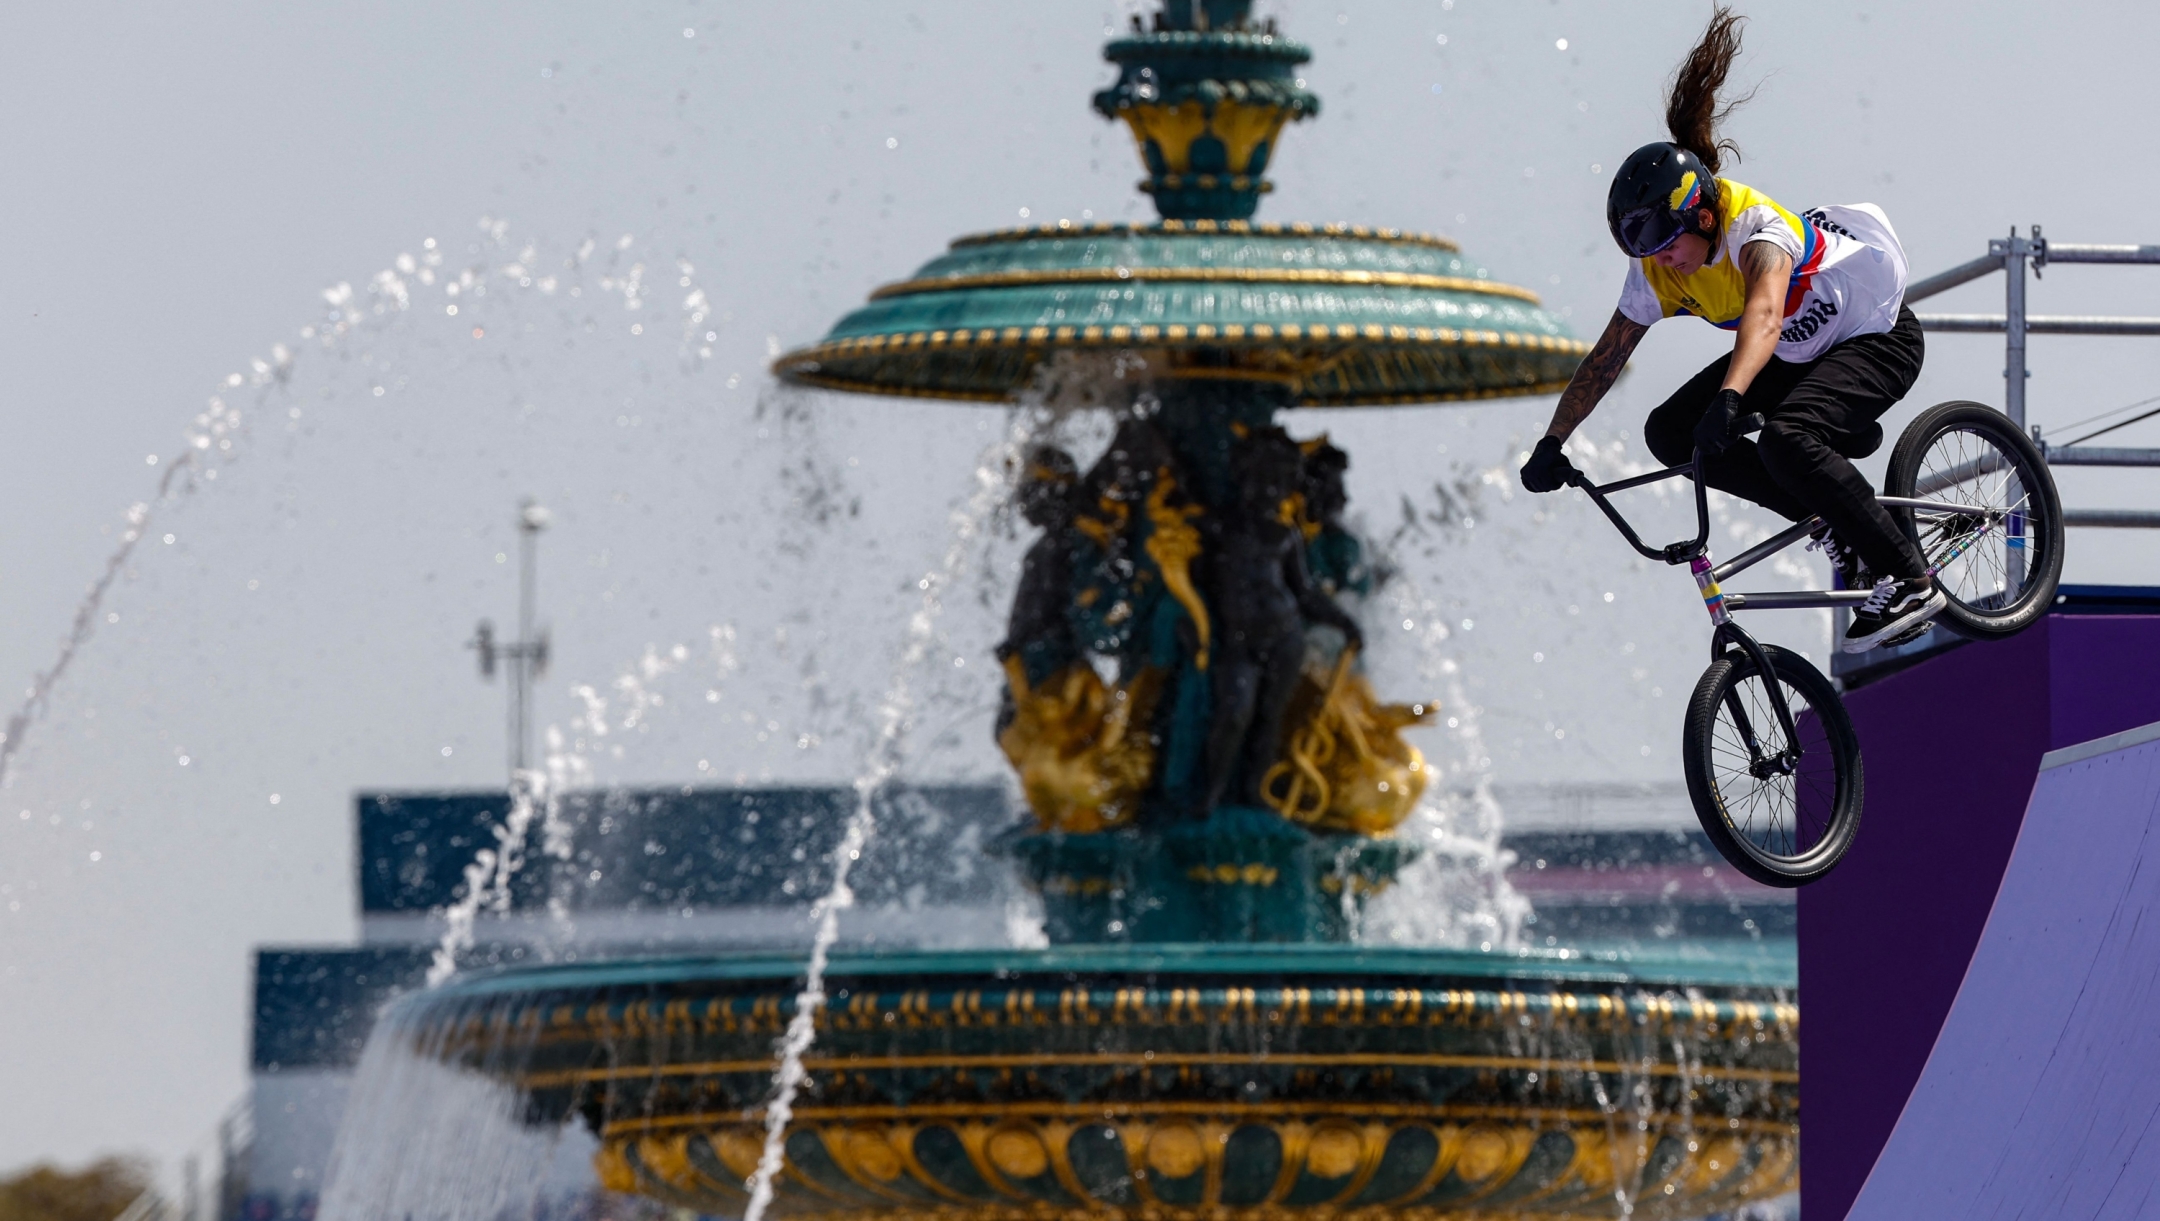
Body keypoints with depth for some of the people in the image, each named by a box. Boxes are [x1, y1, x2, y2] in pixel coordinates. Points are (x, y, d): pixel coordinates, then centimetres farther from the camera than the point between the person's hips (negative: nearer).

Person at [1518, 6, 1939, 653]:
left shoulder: (1757, 225, -32)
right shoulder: (1658, 269, -10)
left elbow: (1763, 314, -51)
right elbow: (1606, 357, 0)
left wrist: (1730, 396, -67)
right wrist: (1552, 443, -5)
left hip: (1877, 339, -8)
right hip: (1800, 353, 8)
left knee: (1786, 443, -34)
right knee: (1670, 433, -7)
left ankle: (1908, 581, -23)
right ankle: (1835, 521, 1)